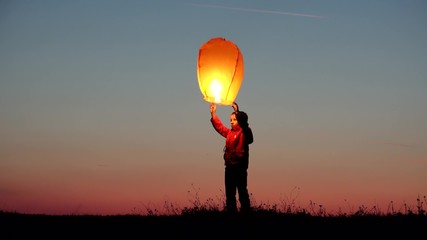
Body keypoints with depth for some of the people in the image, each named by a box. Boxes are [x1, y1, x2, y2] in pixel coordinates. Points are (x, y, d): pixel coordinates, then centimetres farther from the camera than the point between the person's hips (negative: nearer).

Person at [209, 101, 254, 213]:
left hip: (240, 167, -7)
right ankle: (231, 212, 15)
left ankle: (245, 212, -5)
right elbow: (219, 126, 23)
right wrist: (213, 114, 16)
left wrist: (237, 111, -33)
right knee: (230, 194, 10)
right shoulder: (229, 133, 15)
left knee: (242, 193, -6)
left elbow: (243, 124, -23)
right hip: (229, 167, 7)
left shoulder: (244, 132, -5)